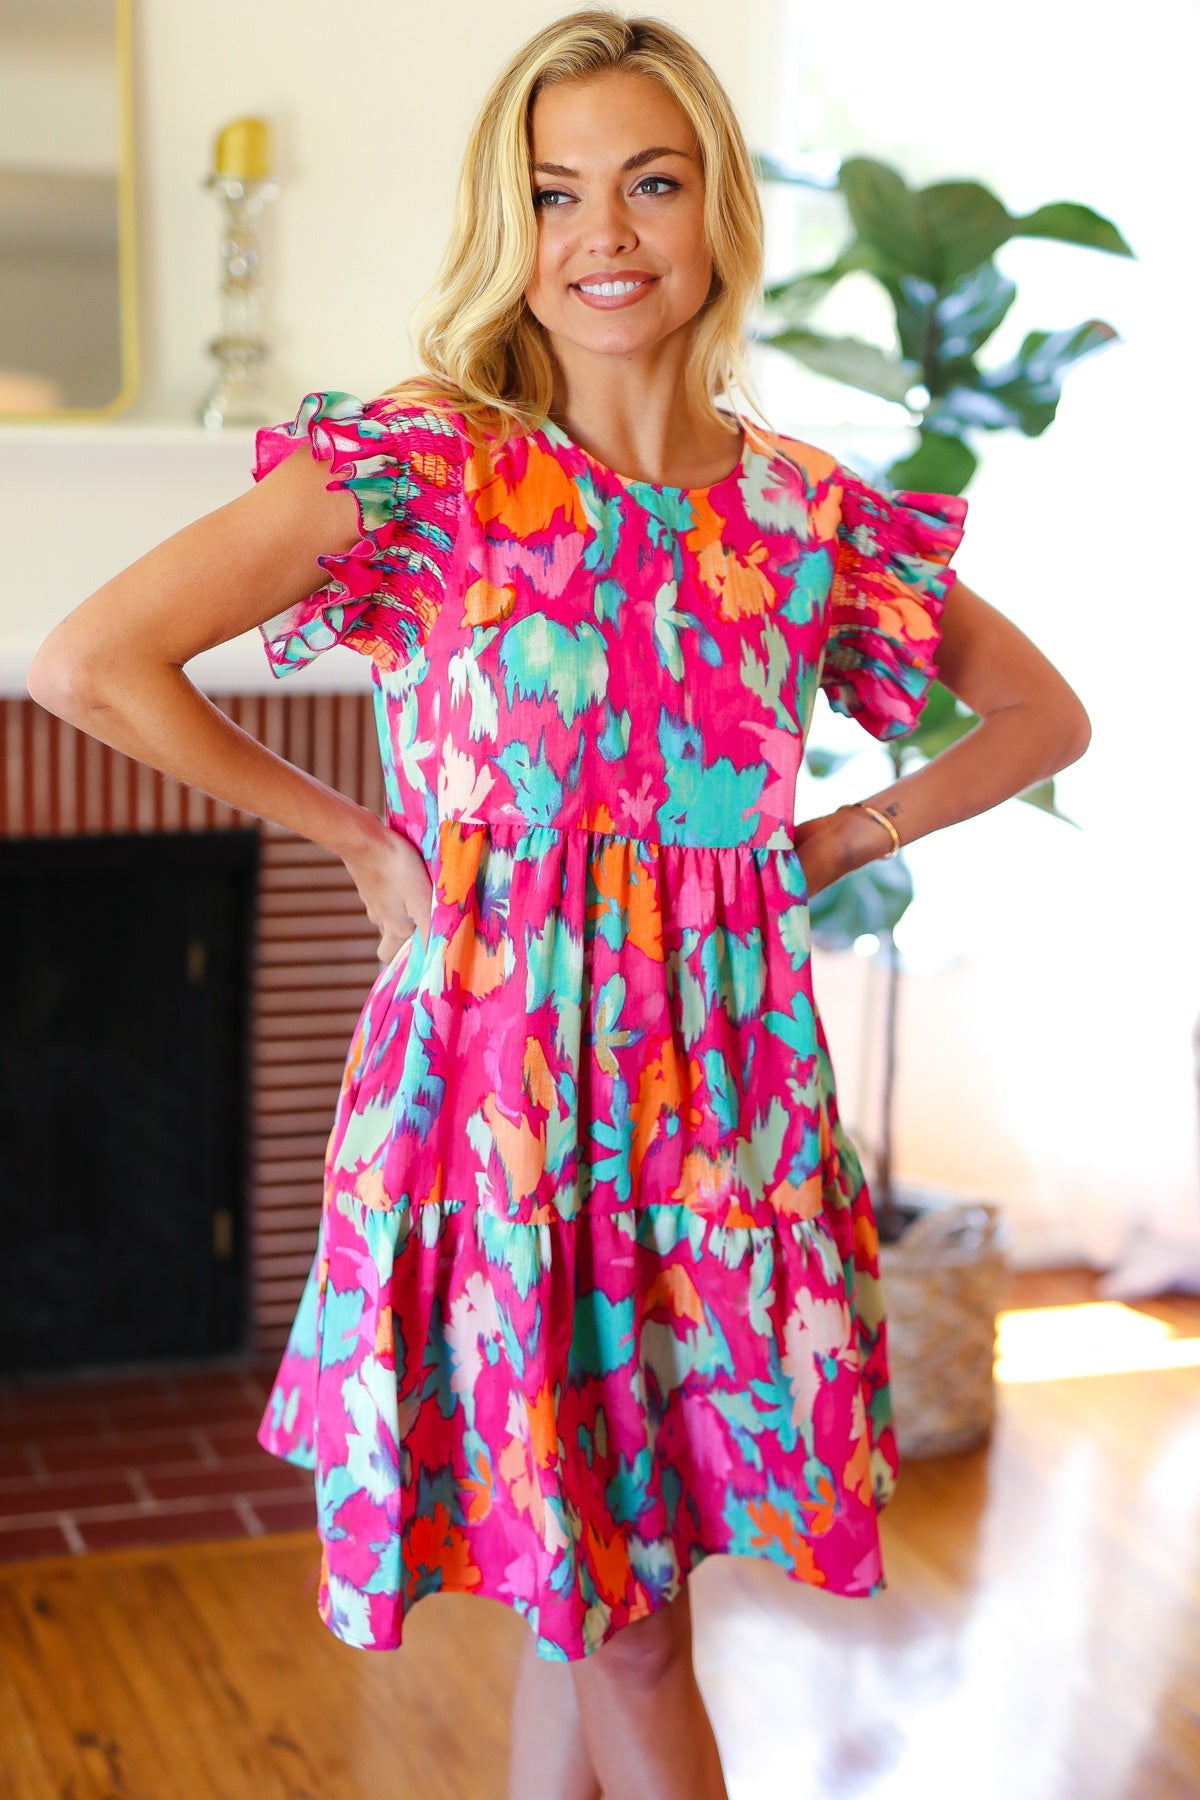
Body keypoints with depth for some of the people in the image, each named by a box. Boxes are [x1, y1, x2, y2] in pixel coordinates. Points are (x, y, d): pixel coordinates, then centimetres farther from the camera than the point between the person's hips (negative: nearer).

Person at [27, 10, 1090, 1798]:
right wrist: (353, 835, -7)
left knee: (596, 1605, 14)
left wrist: (841, 838, 6)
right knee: (614, 1621, 7)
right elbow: (86, 664, -14)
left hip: (724, 1097, 3)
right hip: (499, 1076, -3)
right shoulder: (422, 465, -8)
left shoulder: (808, 510, 4)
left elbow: (1045, 715, 17)